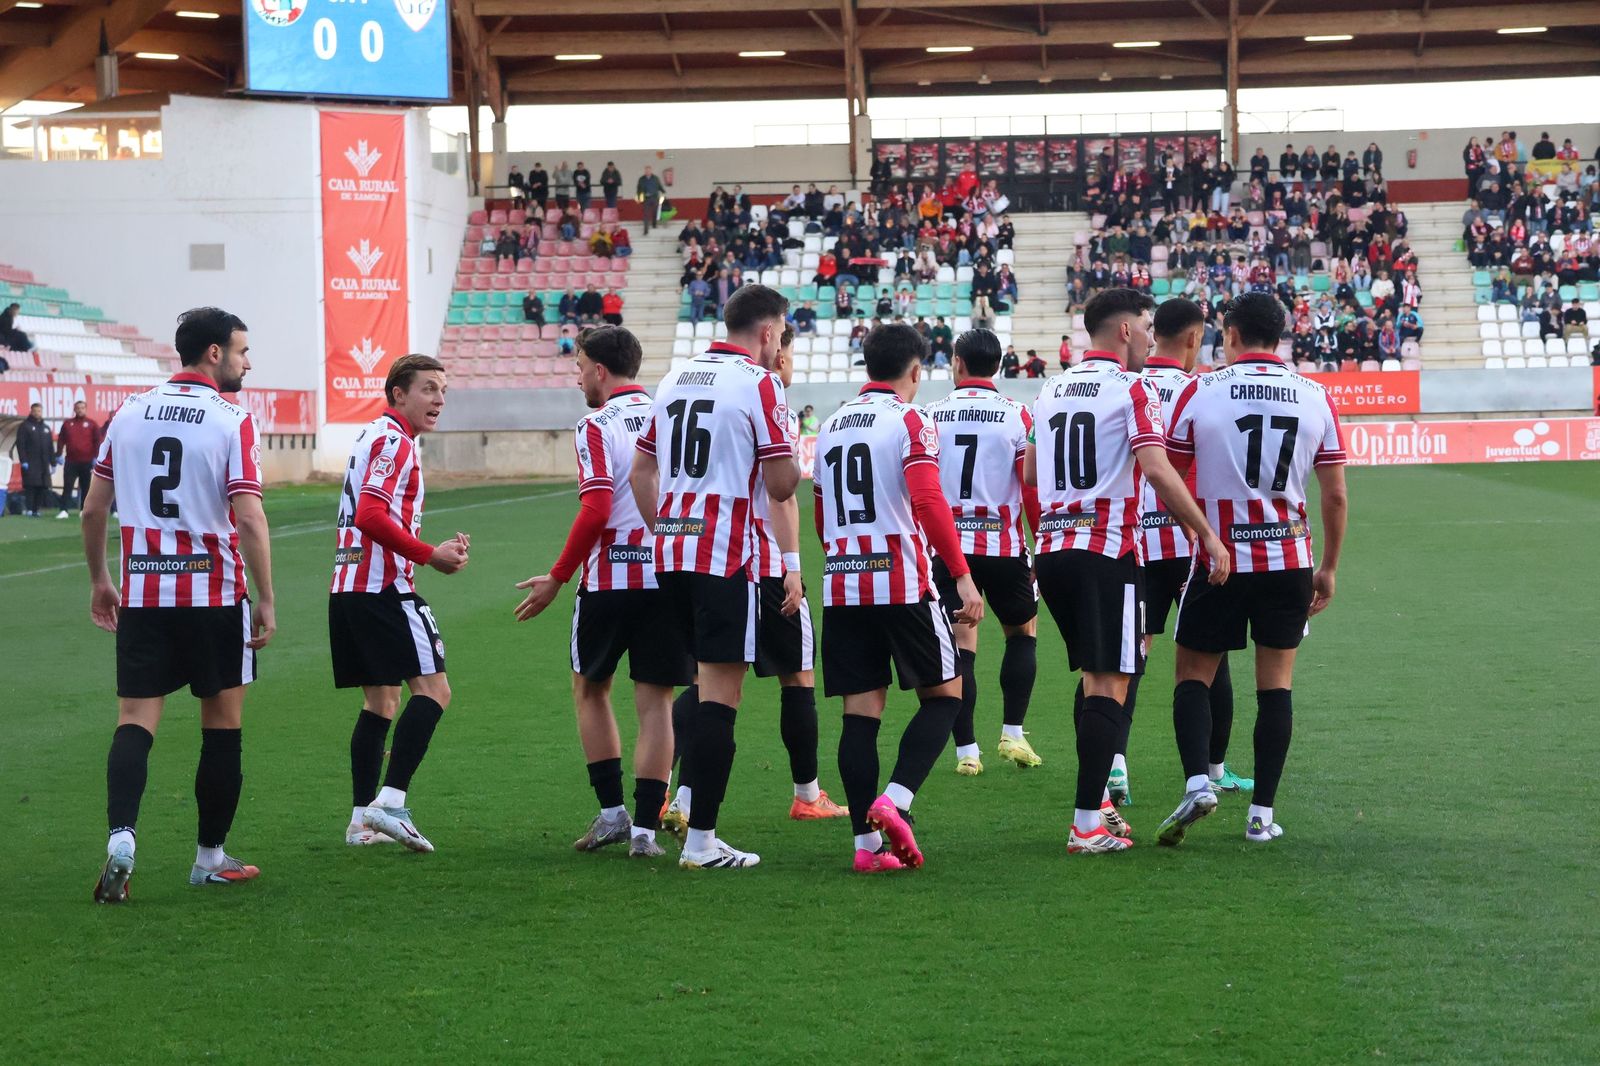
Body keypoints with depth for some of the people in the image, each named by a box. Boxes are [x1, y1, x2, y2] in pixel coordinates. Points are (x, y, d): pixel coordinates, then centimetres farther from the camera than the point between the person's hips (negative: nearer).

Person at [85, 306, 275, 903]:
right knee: (222, 726, 10)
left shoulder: (130, 413, 6)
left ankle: (121, 836, -21)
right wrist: (266, 600, -8)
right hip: (214, 596, -3)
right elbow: (249, 520, -15)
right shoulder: (232, 422, -8)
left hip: (140, 596, 3)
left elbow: (93, 508, 10)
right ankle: (211, 858, 16)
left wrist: (99, 580, 21)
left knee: (135, 722, 1)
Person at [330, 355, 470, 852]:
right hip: (382, 586, -10)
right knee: (433, 689, -10)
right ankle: (390, 801, -17)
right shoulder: (393, 439, -10)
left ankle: (363, 819, 12)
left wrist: (436, 550, 13)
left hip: (349, 587, 10)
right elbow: (372, 516, -21)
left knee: (380, 700, 13)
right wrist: (430, 555, -15)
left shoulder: (376, 435, 21)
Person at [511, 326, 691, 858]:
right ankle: (645, 827, 1)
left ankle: (612, 812, 13)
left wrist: (557, 578, -8)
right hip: (668, 575, 4)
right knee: (655, 702, 5)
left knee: (590, 689, 16)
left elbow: (596, 510, -16)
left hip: (609, 577, -3)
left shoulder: (595, 426, -7)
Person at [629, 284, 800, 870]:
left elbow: (641, 473, 17)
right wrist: (796, 461, 9)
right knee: (721, 693, -4)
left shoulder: (675, 378, 13)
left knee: (705, 681, 22)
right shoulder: (759, 383, -9)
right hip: (725, 557, -7)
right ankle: (700, 840, -5)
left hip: (671, 551, 7)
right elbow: (780, 484, -11)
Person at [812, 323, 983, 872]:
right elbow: (928, 502, -17)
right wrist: (962, 575, -18)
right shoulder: (911, 421, -5)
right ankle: (895, 800, -13)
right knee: (944, 693, 7)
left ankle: (868, 842, 0)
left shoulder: (831, 426, 15)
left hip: (841, 585, 6)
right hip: (902, 581, -6)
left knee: (861, 710, 4)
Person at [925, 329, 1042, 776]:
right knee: (1022, 633, 19)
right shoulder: (1018, 416, -4)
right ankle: (1012, 734, 13)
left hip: (947, 543, 1)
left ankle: (966, 751, 3)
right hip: (1002, 545, -1)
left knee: (961, 646, 5)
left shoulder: (931, 416, 1)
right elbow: (1033, 488, -5)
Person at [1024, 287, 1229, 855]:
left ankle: (1096, 797, 21)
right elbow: (1157, 470, -18)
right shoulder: (1132, 389, -6)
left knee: (1093, 675, 20)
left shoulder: (1052, 389, 15)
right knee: (1110, 682, -6)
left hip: (1053, 547, 7)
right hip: (1107, 551, -7)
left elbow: (1029, 473, 23)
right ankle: (1087, 825, -10)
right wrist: (1208, 534, -14)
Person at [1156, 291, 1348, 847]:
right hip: (1288, 560, 2)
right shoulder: (1316, 397, 1)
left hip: (1219, 562, -2)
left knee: (1193, 675, 10)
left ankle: (1196, 782, -11)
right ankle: (1262, 813, 6)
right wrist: (1329, 568, 14)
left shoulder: (1199, 392, -5)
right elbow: (1336, 496, 3)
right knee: (1276, 685, 9)